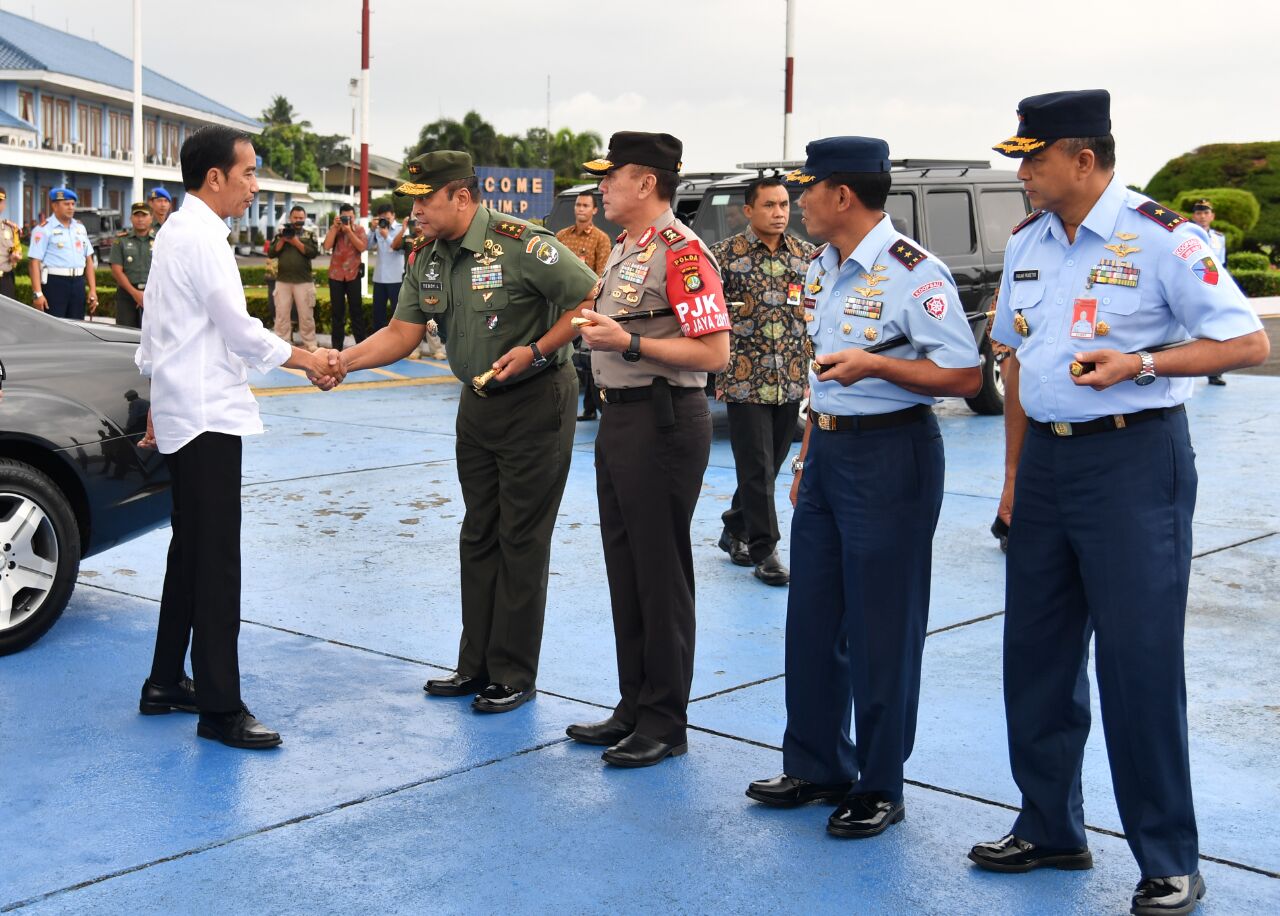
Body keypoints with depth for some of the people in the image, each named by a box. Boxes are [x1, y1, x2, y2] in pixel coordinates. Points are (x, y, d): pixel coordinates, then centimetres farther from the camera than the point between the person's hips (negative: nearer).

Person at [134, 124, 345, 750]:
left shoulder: (175, 233, 15)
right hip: (207, 416, -10)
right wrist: (306, 360, -3)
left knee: (189, 552, 16)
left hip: (183, 412, 10)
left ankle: (166, 682, 23)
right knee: (217, 562, -9)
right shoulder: (203, 237, -15)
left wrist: (157, 408, 27)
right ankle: (219, 708, -7)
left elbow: (157, 331, 21)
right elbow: (239, 330, -16)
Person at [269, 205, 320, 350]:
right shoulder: (280, 233, 10)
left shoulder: (309, 235, 7)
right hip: (283, 280, 1)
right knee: (282, 314, 2)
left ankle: (310, 344, 8)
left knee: (306, 315, 3)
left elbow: (313, 253, -9)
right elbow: (271, 253, 1)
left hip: (304, 281, -1)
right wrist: (283, 240, -10)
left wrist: (296, 242, -13)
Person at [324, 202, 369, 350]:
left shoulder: (359, 229, 1)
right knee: (337, 311, 6)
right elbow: (327, 246, -11)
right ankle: (337, 345, 10)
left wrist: (349, 231, -19)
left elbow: (362, 247, -15)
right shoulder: (334, 228, 4)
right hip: (336, 274, 1)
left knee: (356, 309, 1)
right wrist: (335, 227, -14)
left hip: (353, 274, -1)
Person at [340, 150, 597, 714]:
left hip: (536, 403, -8)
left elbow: (589, 300, -19)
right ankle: (477, 666, 23)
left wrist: (536, 352, -25)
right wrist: (341, 361, -11)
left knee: (521, 539, -3)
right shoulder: (426, 260, 2)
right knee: (478, 535, 12)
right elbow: (402, 334, 3)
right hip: (477, 403, 8)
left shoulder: (522, 245, -21)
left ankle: (513, 676, 7)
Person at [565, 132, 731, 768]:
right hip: (618, 419, 10)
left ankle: (666, 723, 8)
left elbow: (714, 352, -21)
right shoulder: (622, 251, 15)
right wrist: (597, 331, 9)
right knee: (624, 570, 14)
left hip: (663, 423, -10)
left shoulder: (681, 251, -15)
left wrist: (629, 343, -23)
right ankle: (633, 708, 24)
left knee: (662, 576, -2)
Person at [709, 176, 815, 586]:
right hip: (745, 379, -5)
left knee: (769, 466, 13)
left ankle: (734, 531, 30)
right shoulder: (726, 254, -6)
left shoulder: (807, 255, 7)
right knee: (757, 470, -4)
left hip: (791, 381, 5)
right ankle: (764, 551, 5)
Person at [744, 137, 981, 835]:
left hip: (890, 456, -8)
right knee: (812, 619, 14)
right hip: (827, 449, 9)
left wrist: (873, 363, -24)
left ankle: (879, 789, 15)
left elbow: (965, 377, -17)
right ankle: (817, 766, 29)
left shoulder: (913, 274, -16)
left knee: (881, 630, 1)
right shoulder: (821, 270, 11)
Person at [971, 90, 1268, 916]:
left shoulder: (1161, 238, -11)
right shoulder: (1027, 243, 9)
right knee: (1037, 653, 12)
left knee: (1140, 661, -4)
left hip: (1134, 459, -7)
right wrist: (1015, 472, 14)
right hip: (1046, 458, 7)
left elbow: (1248, 342, -10)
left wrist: (1141, 363, -22)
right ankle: (1050, 827, 28)